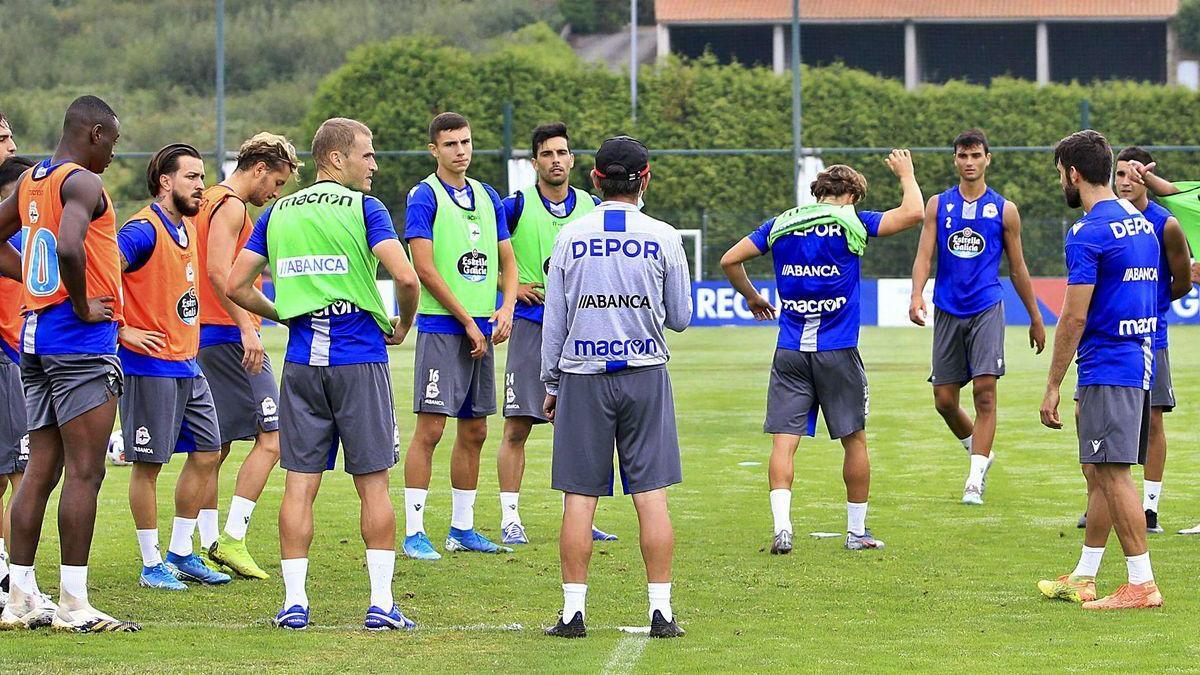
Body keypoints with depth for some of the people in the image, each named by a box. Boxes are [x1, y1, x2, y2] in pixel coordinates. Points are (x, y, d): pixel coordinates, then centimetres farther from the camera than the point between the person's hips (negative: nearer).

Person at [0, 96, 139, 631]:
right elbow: (69, 247, -30)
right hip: (81, 341, -9)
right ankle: (73, 605, -7)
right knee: (84, 472, -6)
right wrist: (82, 305, -16)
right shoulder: (82, 182, -12)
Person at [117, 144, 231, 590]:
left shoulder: (186, 227, 13)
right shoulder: (143, 230, -15)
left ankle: (181, 554, 20)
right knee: (148, 464, -1)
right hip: (151, 365, -9)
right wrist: (123, 331, -20)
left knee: (207, 454, 10)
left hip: (187, 365, 9)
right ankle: (151, 565, 5)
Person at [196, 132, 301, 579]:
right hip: (230, 337, -10)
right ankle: (232, 539, -14)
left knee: (213, 448, 10)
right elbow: (219, 271, -21)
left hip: (205, 338, 10)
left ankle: (208, 544, 10)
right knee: (271, 437, -9)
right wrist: (247, 328, -25)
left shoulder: (211, 202, 20)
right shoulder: (231, 206, -10)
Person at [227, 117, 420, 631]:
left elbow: (236, 285, 9)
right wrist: (402, 327, 2)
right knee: (372, 483, 2)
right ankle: (381, 603, 2)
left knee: (300, 484, 5)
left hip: (301, 360, 4)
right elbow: (406, 277, -16)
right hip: (359, 359, -4)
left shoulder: (277, 213, 10)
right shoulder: (364, 209, -5)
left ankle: (294, 601, 3)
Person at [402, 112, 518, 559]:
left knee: (474, 432, 10)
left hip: (482, 331, 7)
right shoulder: (425, 196, -6)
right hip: (441, 327, -7)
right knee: (430, 428, -10)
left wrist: (507, 308, 0)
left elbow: (507, 261, 18)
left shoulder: (487, 198, 14)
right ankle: (413, 532, -8)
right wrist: (466, 321, -12)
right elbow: (425, 268, -13)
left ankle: (462, 528, 18)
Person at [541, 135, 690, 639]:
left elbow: (554, 319, 4)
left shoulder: (570, 237, 1)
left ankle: (573, 610, 0)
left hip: (581, 376, 0)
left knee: (579, 497, 1)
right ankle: (661, 610, -1)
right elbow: (680, 318, 6)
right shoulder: (663, 238, -1)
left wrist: (550, 384, 12)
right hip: (645, 374, 0)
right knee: (651, 494, 1)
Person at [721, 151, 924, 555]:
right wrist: (905, 173, 13)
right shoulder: (850, 222, -3)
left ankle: (782, 525, -19)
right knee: (854, 440, 11)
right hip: (838, 352, -2)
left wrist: (752, 298, 28)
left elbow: (730, 260, 12)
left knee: (784, 440, -2)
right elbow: (912, 213, -5)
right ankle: (857, 530, 17)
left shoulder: (781, 224, 8)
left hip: (790, 352, 2)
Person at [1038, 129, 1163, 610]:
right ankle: (1083, 579, 21)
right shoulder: (1141, 224, 14)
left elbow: (1074, 318, -16)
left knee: (1112, 474, -6)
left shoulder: (1088, 233, -14)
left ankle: (1142, 584, -7)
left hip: (1108, 367, -9)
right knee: (1098, 473, 15)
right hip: (1140, 361, 9)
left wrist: (1053, 386, -10)